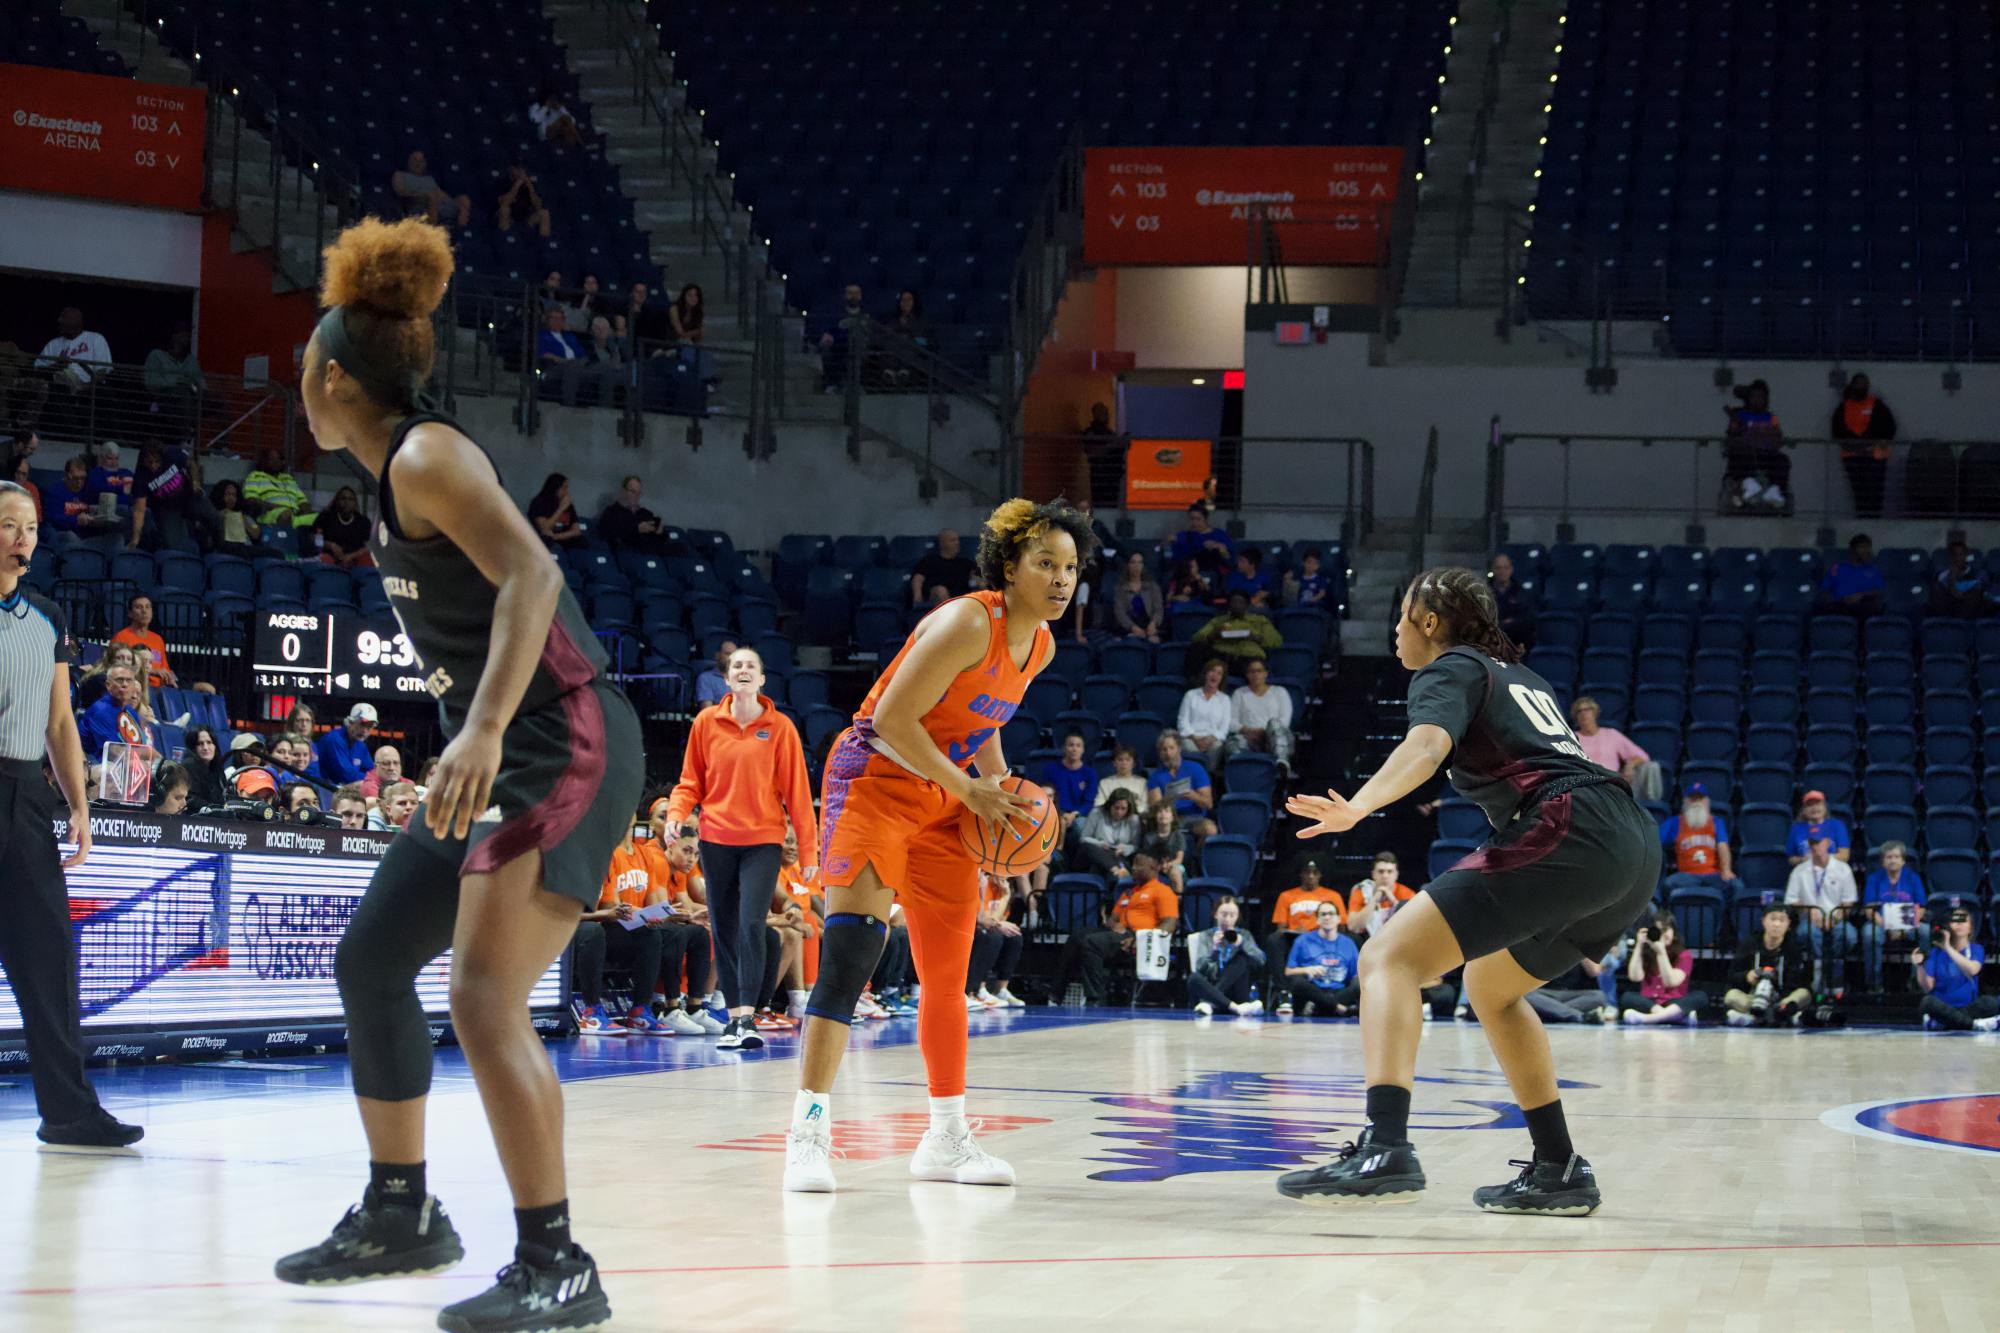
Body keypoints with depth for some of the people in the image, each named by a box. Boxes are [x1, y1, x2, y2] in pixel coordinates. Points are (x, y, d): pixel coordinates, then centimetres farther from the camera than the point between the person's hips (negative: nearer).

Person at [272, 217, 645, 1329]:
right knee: (370, 963, 17)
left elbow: (531, 575, -26)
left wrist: (484, 730, -36)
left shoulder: (426, 456, -12)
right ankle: (402, 1215, 29)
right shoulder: (401, 474, 17)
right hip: (501, 755, 11)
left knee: (486, 1000, -20)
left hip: (560, 746, -11)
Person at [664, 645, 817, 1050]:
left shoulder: (780, 727, -1)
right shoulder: (707, 722, 3)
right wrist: (676, 814, -9)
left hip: (763, 839, -2)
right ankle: (734, 1017, 13)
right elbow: (691, 781, 10)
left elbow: (796, 789, 0)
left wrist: (808, 848, -2)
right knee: (724, 930, 5)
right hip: (716, 838, 2)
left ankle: (748, 1018, -15)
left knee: (752, 926, -15)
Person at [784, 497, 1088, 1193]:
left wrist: (1004, 793, 6)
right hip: (875, 776, -8)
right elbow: (893, 719, -24)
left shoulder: (1040, 644, 4)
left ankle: (947, 1138, 19)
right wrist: (970, 792, -19)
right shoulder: (968, 623, -22)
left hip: (944, 796, 8)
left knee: (949, 969, 9)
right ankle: (809, 1130, -19)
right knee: (853, 937, -20)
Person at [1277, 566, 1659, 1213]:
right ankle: (1558, 1171, 25)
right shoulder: (1520, 677, 31)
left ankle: (1385, 1147, -32)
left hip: (1567, 832, -9)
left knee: (1390, 957, -12)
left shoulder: (1451, 669, 7)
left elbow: (1427, 745, -15)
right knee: (1489, 985, 29)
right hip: (1637, 848, 9)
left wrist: (1358, 805, -31)